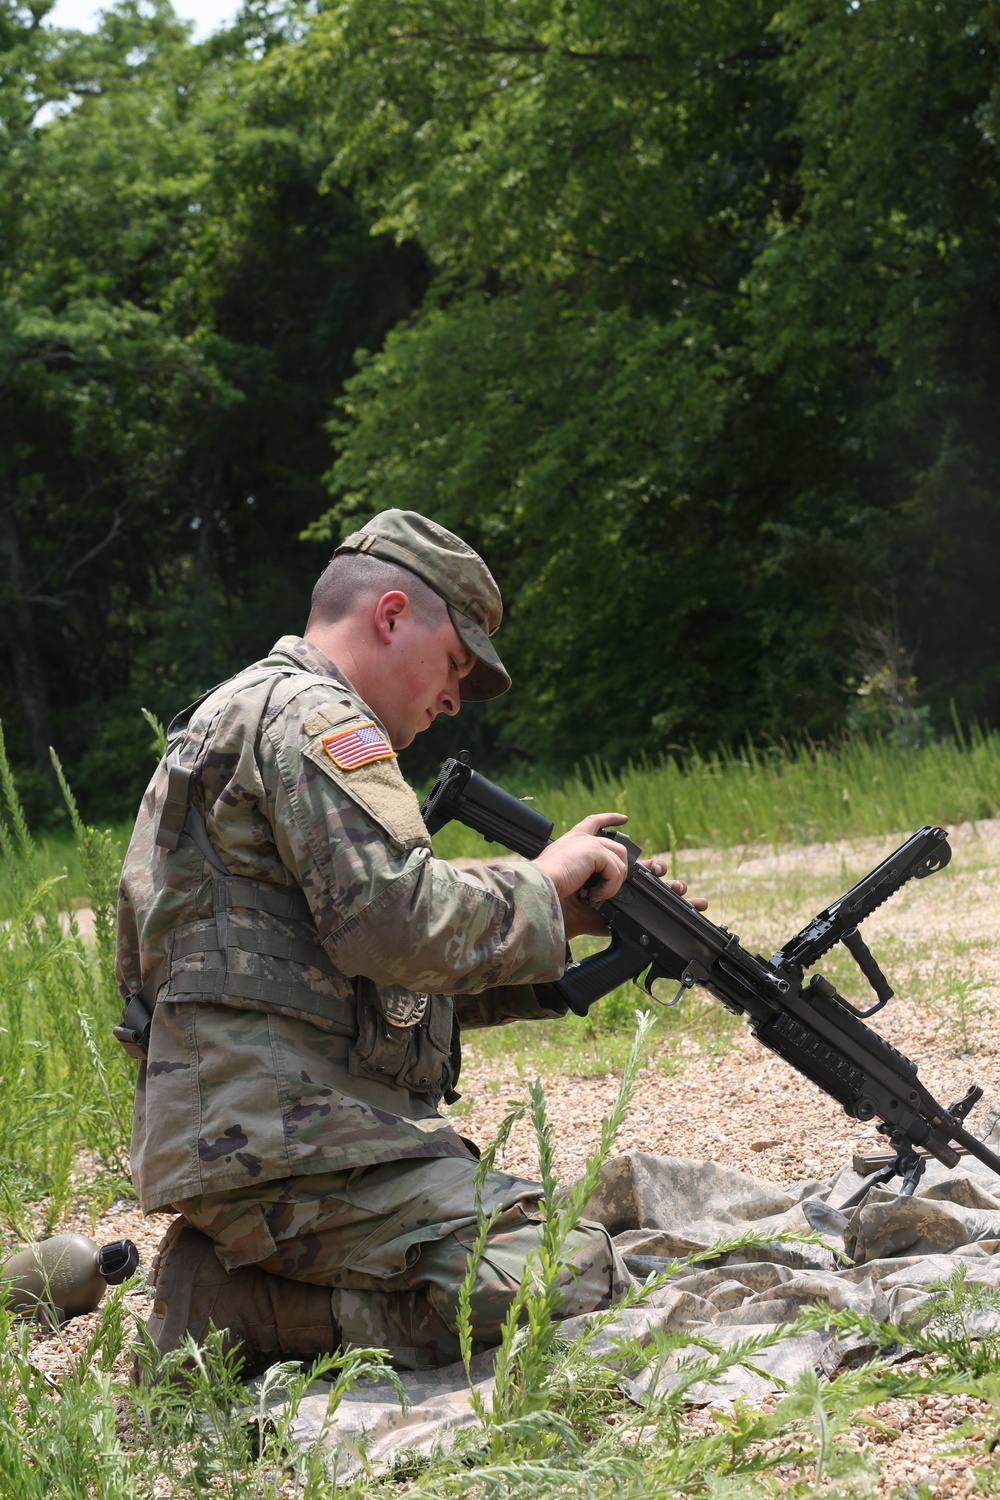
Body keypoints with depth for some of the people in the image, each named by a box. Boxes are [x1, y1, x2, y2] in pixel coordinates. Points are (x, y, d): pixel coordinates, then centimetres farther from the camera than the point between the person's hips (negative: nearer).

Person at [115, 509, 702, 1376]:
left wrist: (565, 926, 18)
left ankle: (242, 1276, 5)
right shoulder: (308, 717, -7)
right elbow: (394, 922, -21)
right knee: (577, 1283, -19)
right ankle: (242, 1310, -12)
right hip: (285, 1144, -11)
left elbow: (387, 981, 25)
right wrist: (542, 882, -4)